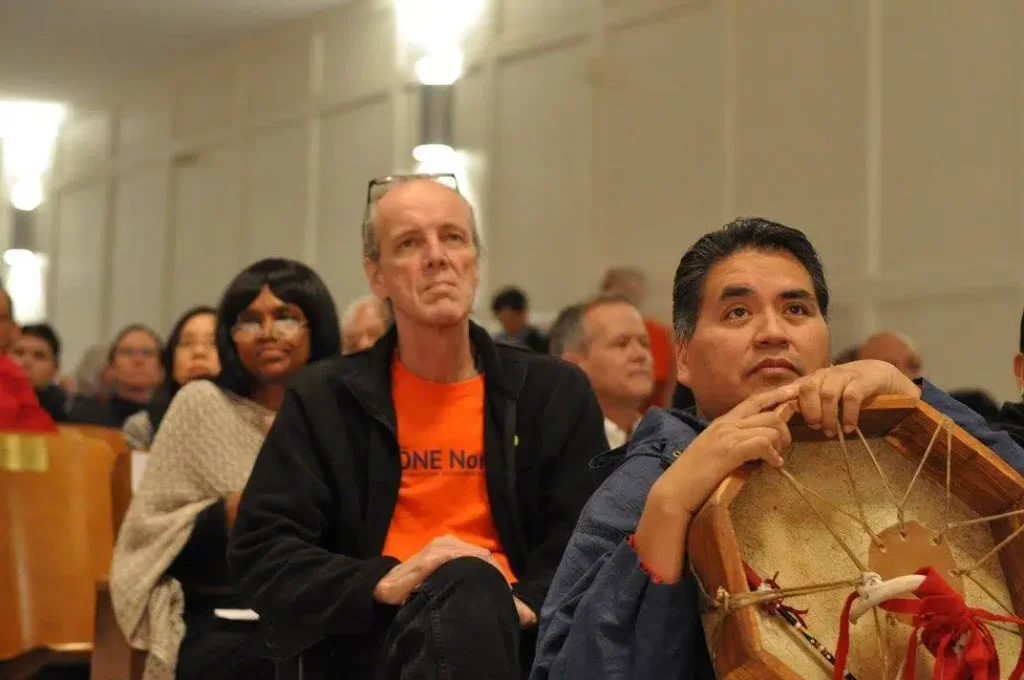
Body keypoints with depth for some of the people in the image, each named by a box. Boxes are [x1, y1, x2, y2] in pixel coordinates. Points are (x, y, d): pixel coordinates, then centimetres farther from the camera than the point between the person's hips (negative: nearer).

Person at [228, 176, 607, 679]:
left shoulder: (557, 392, 13)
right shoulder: (323, 399, 9)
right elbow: (260, 551, 2)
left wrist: (527, 603, -16)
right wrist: (382, 584, -15)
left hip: (506, 637, 1)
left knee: (468, 588, -36)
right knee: (464, 585, -35)